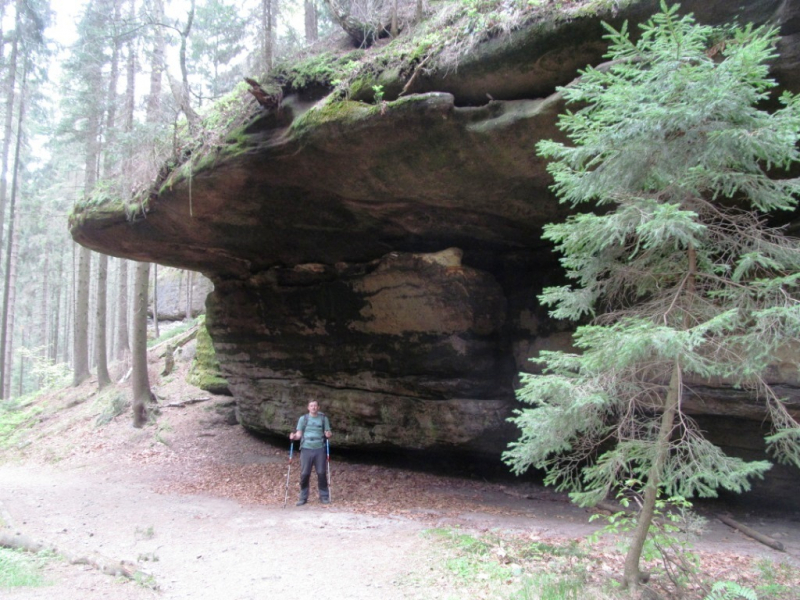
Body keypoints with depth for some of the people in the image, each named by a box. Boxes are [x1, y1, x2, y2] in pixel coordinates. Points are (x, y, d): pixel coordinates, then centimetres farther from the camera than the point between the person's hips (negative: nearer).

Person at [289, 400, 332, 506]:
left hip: (319, 449, 0)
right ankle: (303, 498, 8)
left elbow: (328, 433, 7)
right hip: (306, 449, 0)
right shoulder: (303, 418, 7)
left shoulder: (323, 418, 7)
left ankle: (324, 496, 9)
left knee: (321, 473, 0)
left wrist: (328, 435, -16)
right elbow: (299, 434, 5)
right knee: (304, 474, 0)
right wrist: (294, 436, -17)